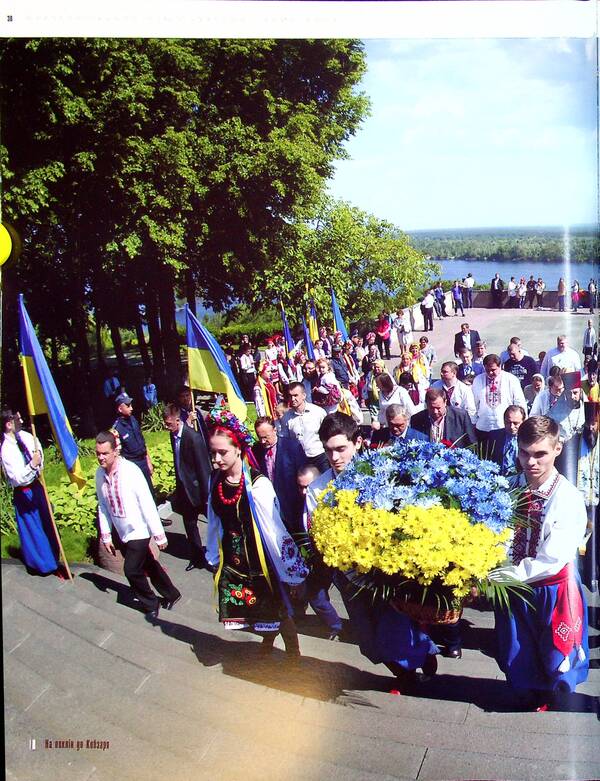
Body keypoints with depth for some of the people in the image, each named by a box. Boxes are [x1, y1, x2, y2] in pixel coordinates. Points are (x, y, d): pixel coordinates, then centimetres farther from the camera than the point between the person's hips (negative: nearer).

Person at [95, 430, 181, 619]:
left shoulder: (130, 470, -23)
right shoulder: (100, 474, -5)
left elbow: (147, 503, -20)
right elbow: (103, 506, 5)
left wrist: (158, 534, -18)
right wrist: (106, 535, 7)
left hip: (139, 531, -6)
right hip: (122, 533, 6)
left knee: (131, 569, -7)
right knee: (148, 567, 16)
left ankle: (150, 604, 18)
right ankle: (171, 594, 36)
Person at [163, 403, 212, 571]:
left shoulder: (193, 437, -24)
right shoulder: (174, 435, 0)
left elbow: (203, 467, -21)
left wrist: (206, 494, -18)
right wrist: (178, 485, 12)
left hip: (197, 487, -8)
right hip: (184, 487, 8)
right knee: (189, 524, 17)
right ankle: (197, 557, 32)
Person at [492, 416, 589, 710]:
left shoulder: (569, 499, -22)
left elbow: (551, 561, -24)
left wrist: (502, 575, -26)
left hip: (551, 589, -3)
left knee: (553, 658, 19)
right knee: (517, 655, 20)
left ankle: (546, 698, 49)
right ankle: (528, 694, 49)